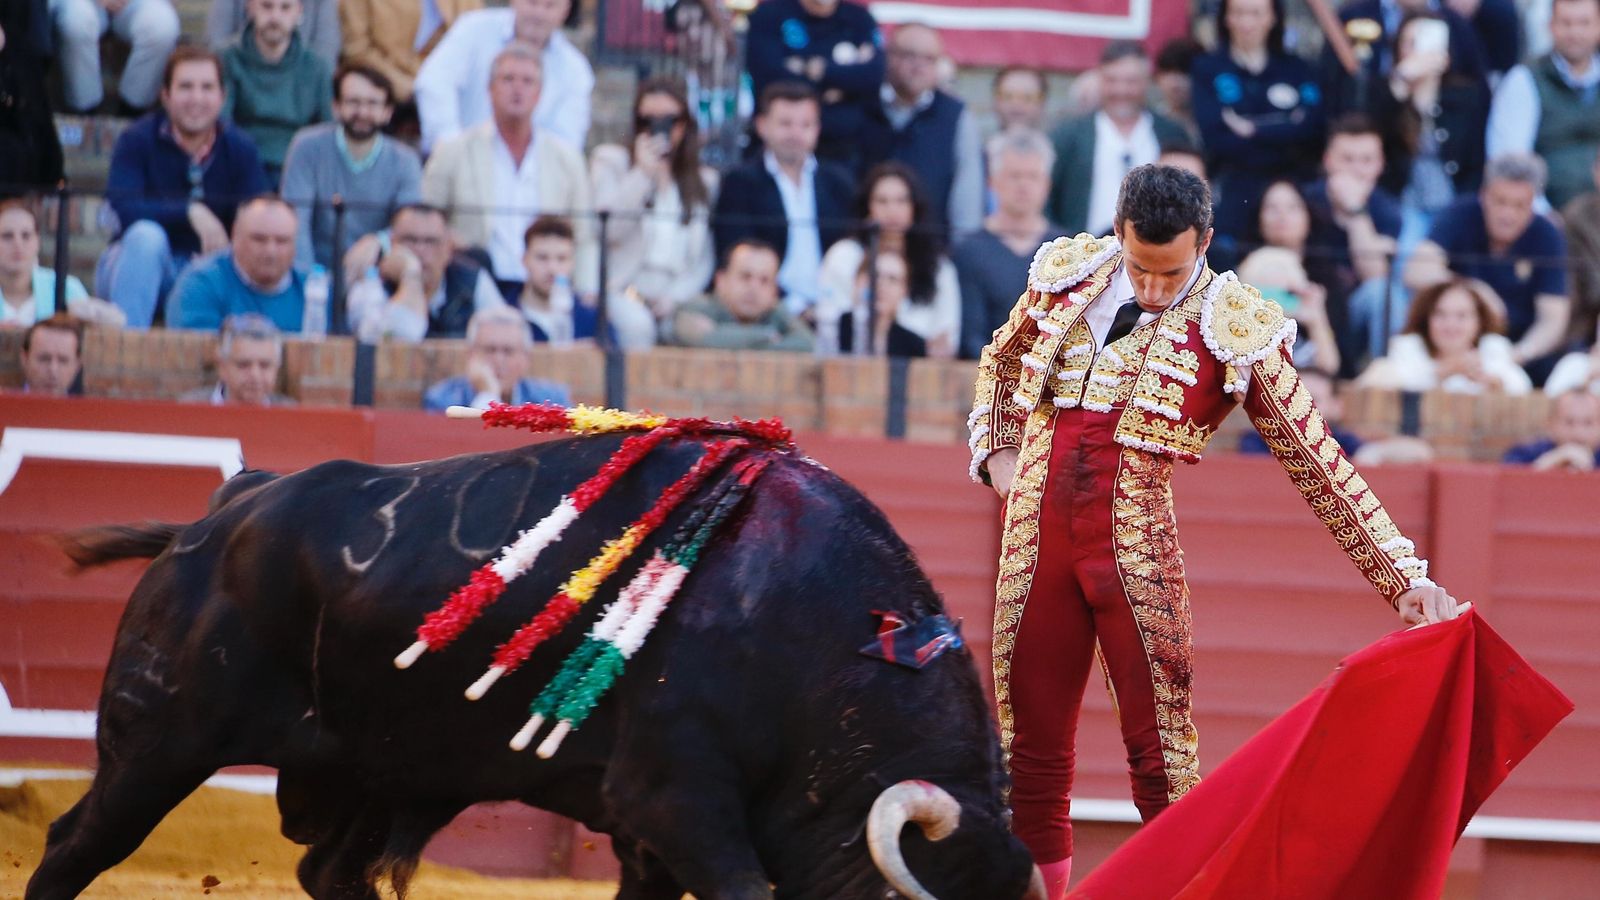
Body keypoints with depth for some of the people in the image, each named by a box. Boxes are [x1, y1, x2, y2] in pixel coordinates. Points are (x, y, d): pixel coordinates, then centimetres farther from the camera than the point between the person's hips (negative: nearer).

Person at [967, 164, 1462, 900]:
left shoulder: (1235, 331, -6)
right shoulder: (1067, 275, 5)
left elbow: (1317, 463, -4)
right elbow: (999, 362, 26)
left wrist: (1405, 576, -6)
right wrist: (996, 451, 12)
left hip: (1136, 552, -3)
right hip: (1037, 535, 3)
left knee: (1159, 754, -5)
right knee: (1030, 747, 7)